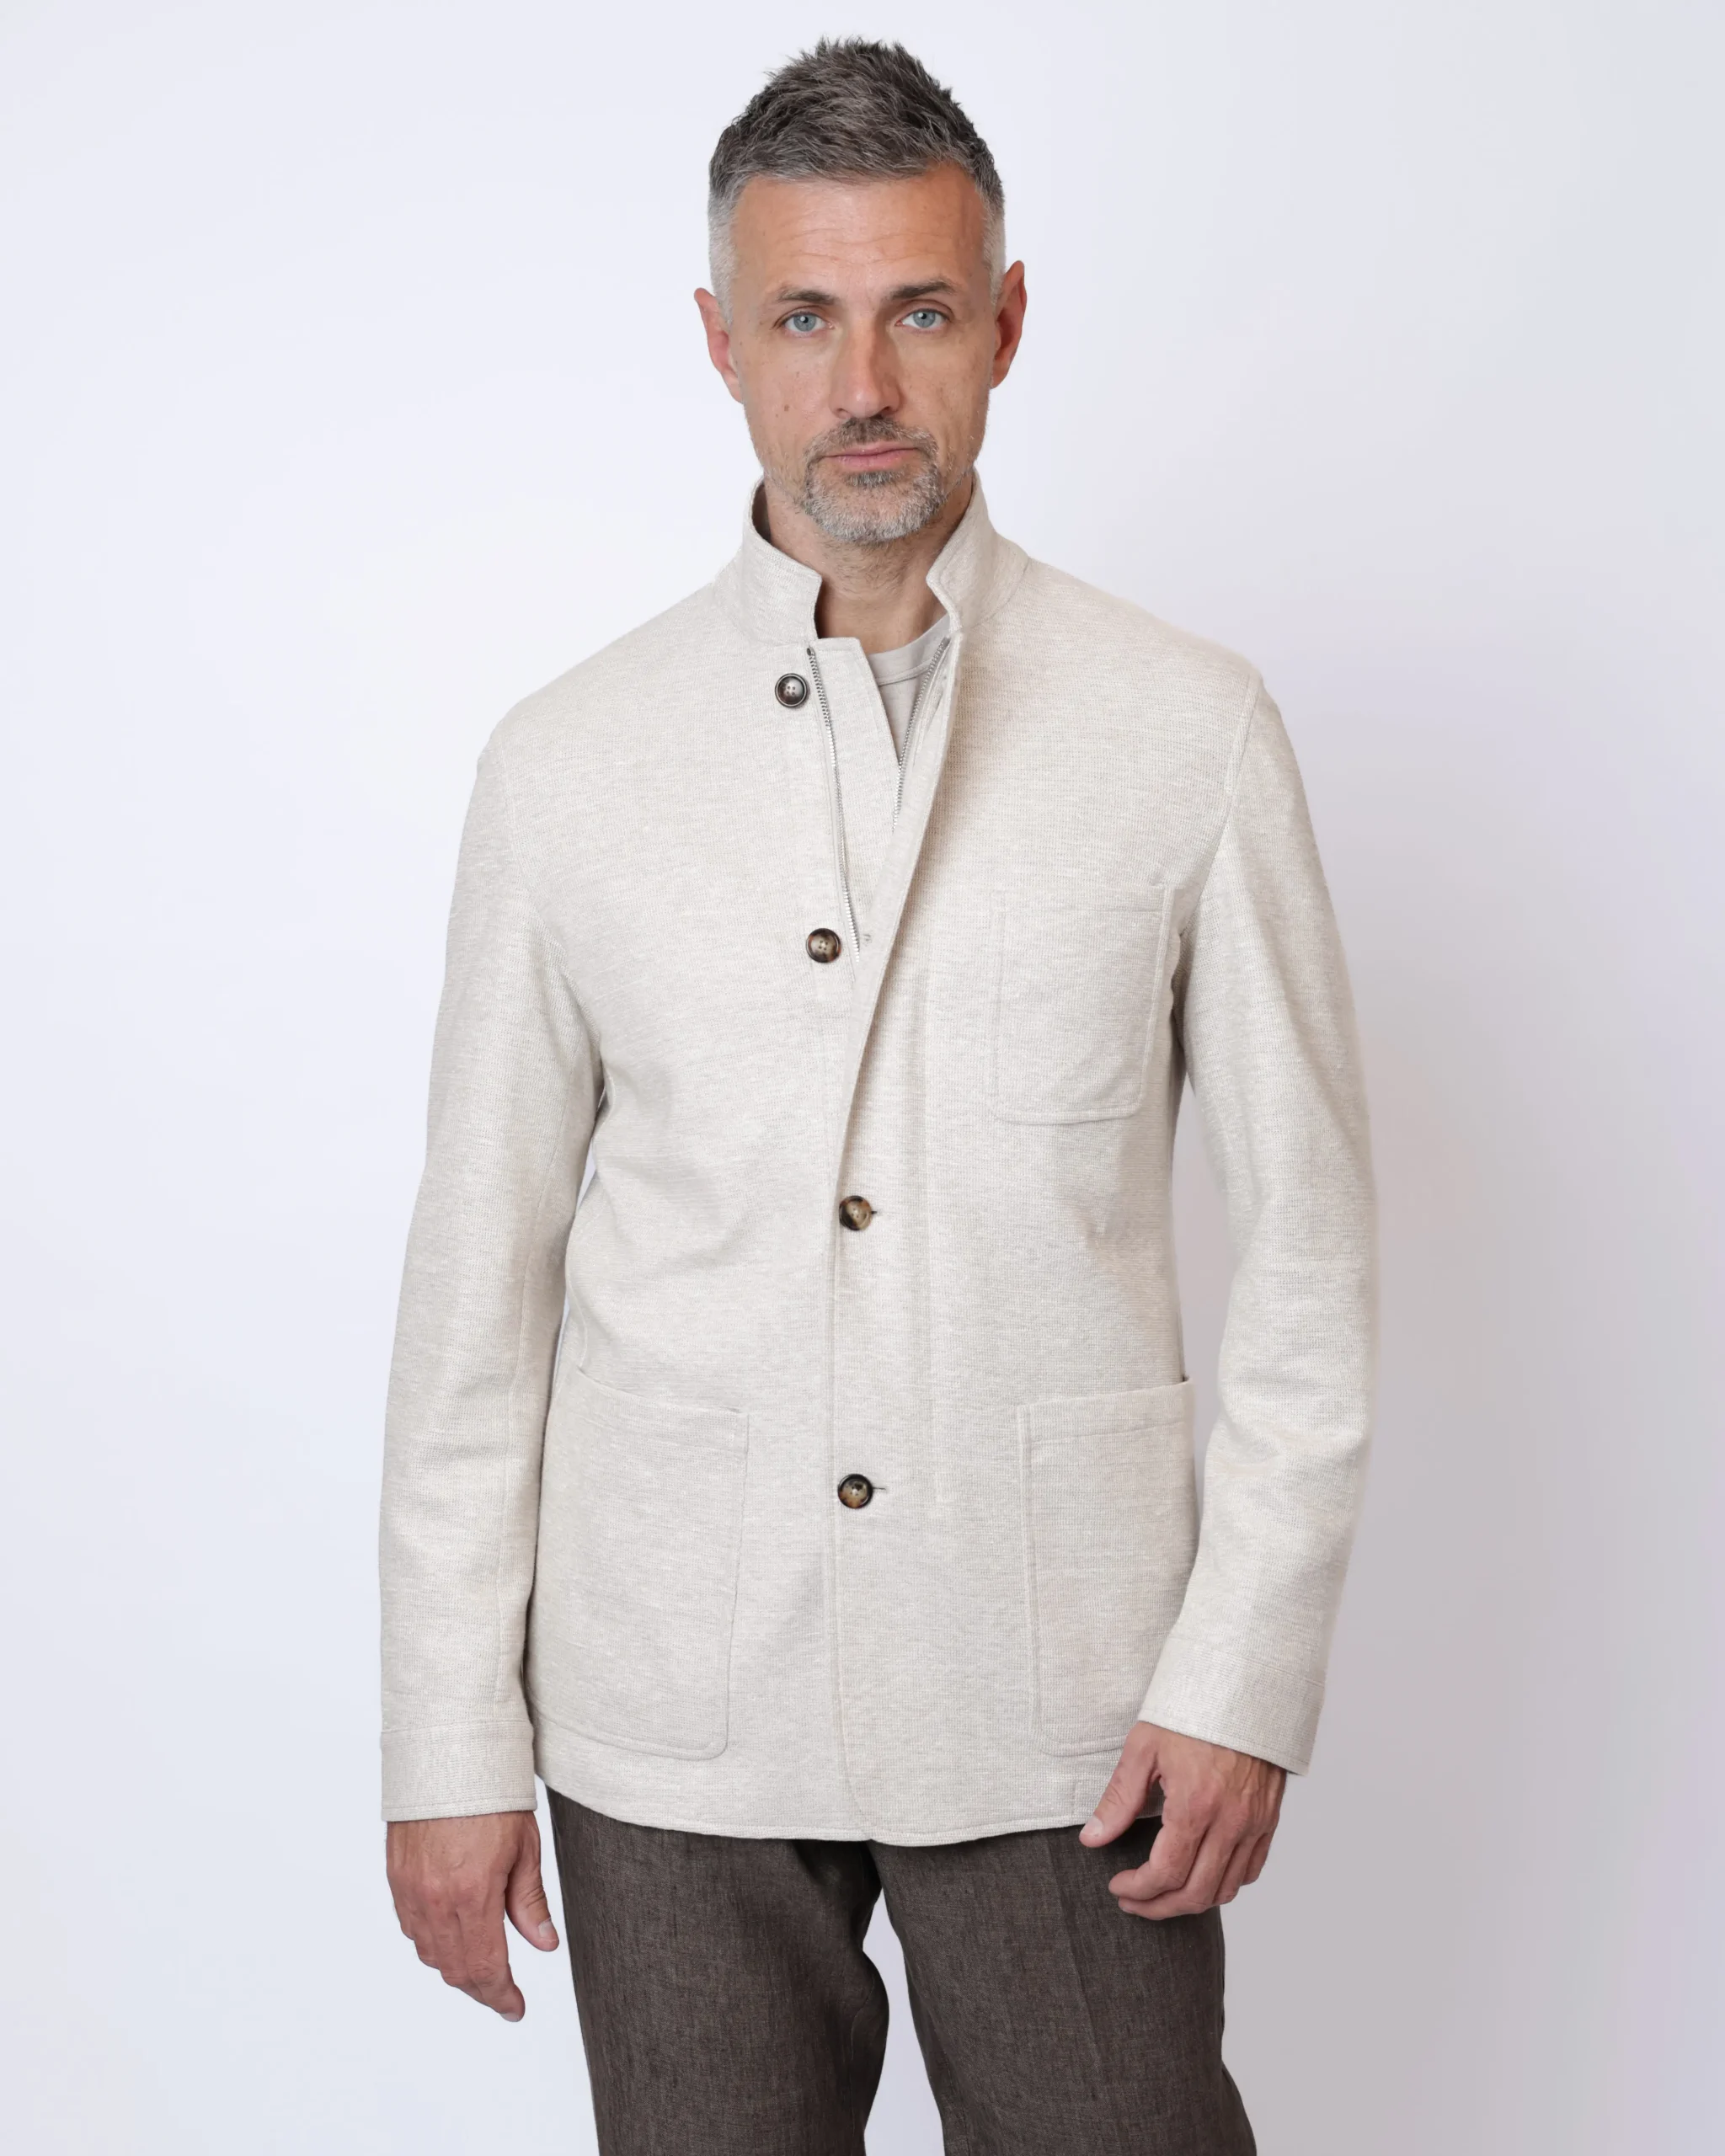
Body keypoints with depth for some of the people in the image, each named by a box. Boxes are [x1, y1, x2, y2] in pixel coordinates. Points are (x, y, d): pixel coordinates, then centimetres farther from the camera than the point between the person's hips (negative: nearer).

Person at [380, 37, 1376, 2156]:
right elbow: (477, 1270, 3)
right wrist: (449, 1743, 2)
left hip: (1062, 1708, 0)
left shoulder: (1190, 734, -1)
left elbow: (1306, 1230, 1)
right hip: (674, 1709, 1)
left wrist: (1244, 1676, -5)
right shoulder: (566, 767, 1)